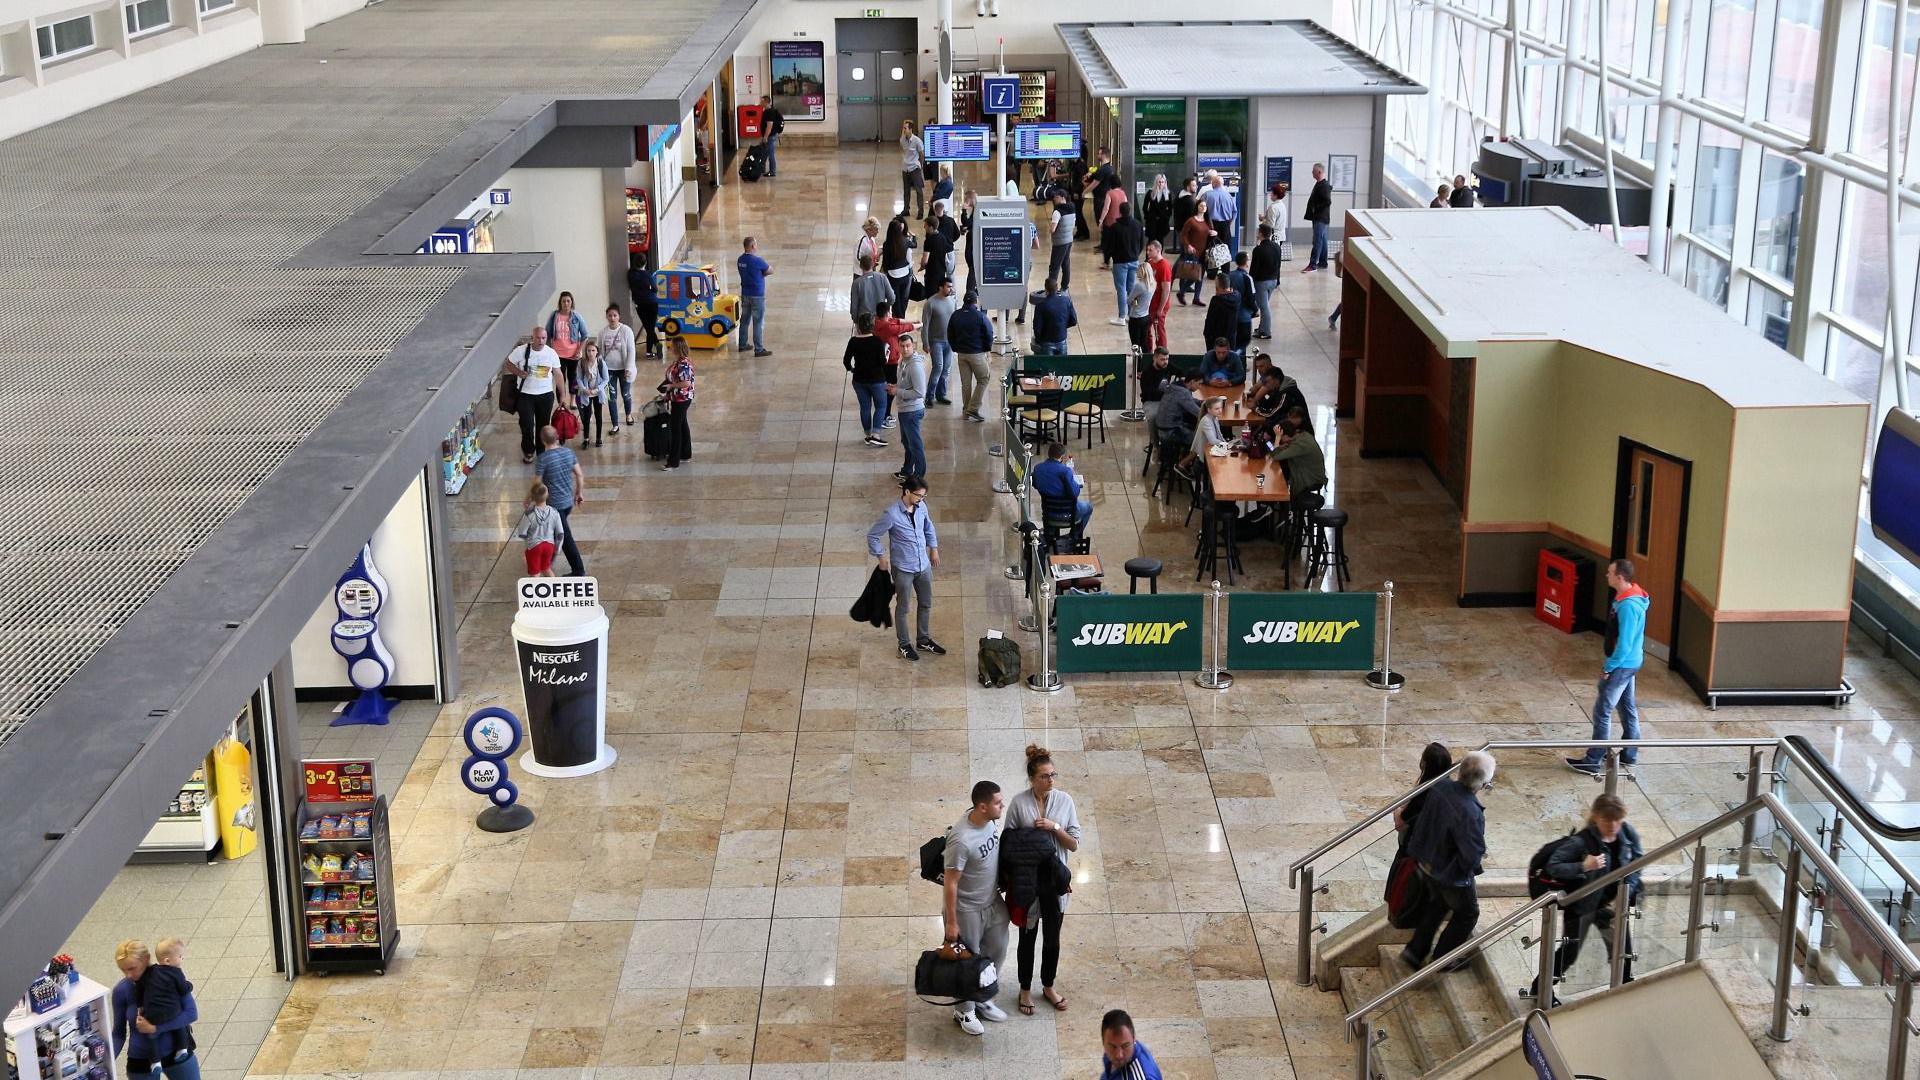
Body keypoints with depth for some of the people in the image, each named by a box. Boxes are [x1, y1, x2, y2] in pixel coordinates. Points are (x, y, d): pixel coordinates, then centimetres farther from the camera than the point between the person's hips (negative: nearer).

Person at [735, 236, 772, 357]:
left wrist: (759, 273, -2)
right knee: (758, 323, -1)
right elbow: (770, 271, -8)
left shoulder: (740, 260, 2)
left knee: (744, 320, 18)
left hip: (745, 294, 8)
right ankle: (759, 349, 2)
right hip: (757, 296, -7)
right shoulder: (757, 261, -21)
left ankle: (742, 345, 28)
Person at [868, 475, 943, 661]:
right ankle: (904, 645, 28)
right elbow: (873, 535, -13)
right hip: (903, 569, -6)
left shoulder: (921, 507, -5)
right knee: (903, 608, 11)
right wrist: (881, 557, -9)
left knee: (926, 604, 18)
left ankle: (923, 640, 36)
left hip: (923, 566, 6)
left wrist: (934, 548, 16)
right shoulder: (892, 514, -24)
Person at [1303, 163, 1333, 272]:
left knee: (1317, 240, -11)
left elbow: (1328, 202, -24)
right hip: (1318, 217, 11)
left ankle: (1312, 265, -13)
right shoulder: (1319, 184, 13)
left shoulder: (1324, 186, -17)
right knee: (1322, 240, 15)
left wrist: (1316, 208, -17)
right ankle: (1322, 263, 22)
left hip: (1321, 218, -11)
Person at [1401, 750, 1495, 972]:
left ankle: (1416, 950, 40)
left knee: (1438, 903, 33)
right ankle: (1443, 958, 38)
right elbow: (1473, 856, -33)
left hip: (1426, 864, 7)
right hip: (1452, 875, -6)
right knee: (1467, 913, 23)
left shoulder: (1440, 787, -18)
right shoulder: (1471, 814, -39)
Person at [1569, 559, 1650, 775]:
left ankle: (1592, 762, 2)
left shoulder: (1628, 606, -29)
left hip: (1622, 665, -10)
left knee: (1602, 711, -3)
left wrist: (1608, 668, -16)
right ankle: (1629, 754, 33)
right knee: (1627, 707, 20)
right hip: (1629, 663, 10)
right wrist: (1610, 663, 17)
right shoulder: (1626, 596, 3)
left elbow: (1624, 643, -27)